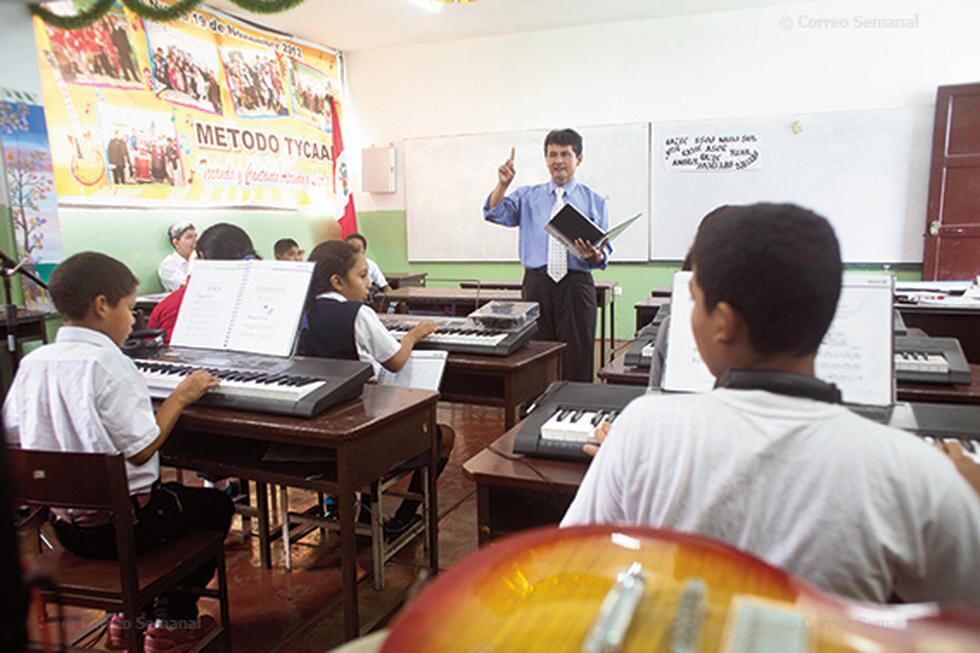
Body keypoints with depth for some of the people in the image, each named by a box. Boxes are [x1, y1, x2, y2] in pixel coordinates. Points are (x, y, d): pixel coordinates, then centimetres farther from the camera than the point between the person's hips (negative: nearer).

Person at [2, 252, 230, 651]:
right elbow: (140, 449, -24)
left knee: (168, 494, 33)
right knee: (215, 506, 17)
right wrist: (180, 397, -12)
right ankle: (174, 621, 24)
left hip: (63, 523, 8)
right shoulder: (107, 363, -22)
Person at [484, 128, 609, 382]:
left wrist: (595, 255, -20)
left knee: (577, 361, 1)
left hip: (576, 286, -1)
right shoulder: (528, 196, 13)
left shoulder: (594, 202, 9)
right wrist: (502, 184, -17)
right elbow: (495, 213, -1)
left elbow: (604, 250, 3)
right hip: (537, 284, 1)